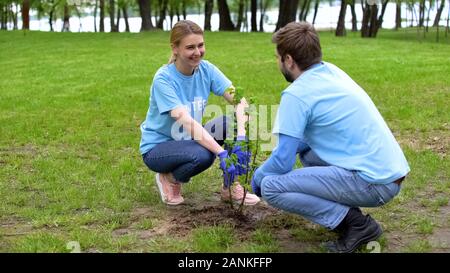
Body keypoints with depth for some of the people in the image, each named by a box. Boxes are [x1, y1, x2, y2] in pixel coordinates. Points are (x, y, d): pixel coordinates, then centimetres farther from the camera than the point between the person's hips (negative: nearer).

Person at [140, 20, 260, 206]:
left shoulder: (206, 69, -9)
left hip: (190, 139, 5)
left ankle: (230, 185, -3)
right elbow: (186, 122, -34)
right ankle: (169, 179, -3)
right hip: (157, 147, -5)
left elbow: (238, 100, -18)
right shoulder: (163, 79, -24)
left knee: (235, 122, -18)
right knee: (202, 155, -36)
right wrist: (222, 153, -44)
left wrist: (241, 137, -37)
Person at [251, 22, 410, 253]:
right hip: (391, 172, 9)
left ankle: (357, 224, -7)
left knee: (270, 186, -11)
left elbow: (283, 162, -10)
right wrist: (282, 149, 21)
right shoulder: (331, 71, 13)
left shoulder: (297, 94, -13)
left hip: (373, 182, -9)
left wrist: (257, 177, 9)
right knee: (305, 150, 26)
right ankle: (347, 213, 14)